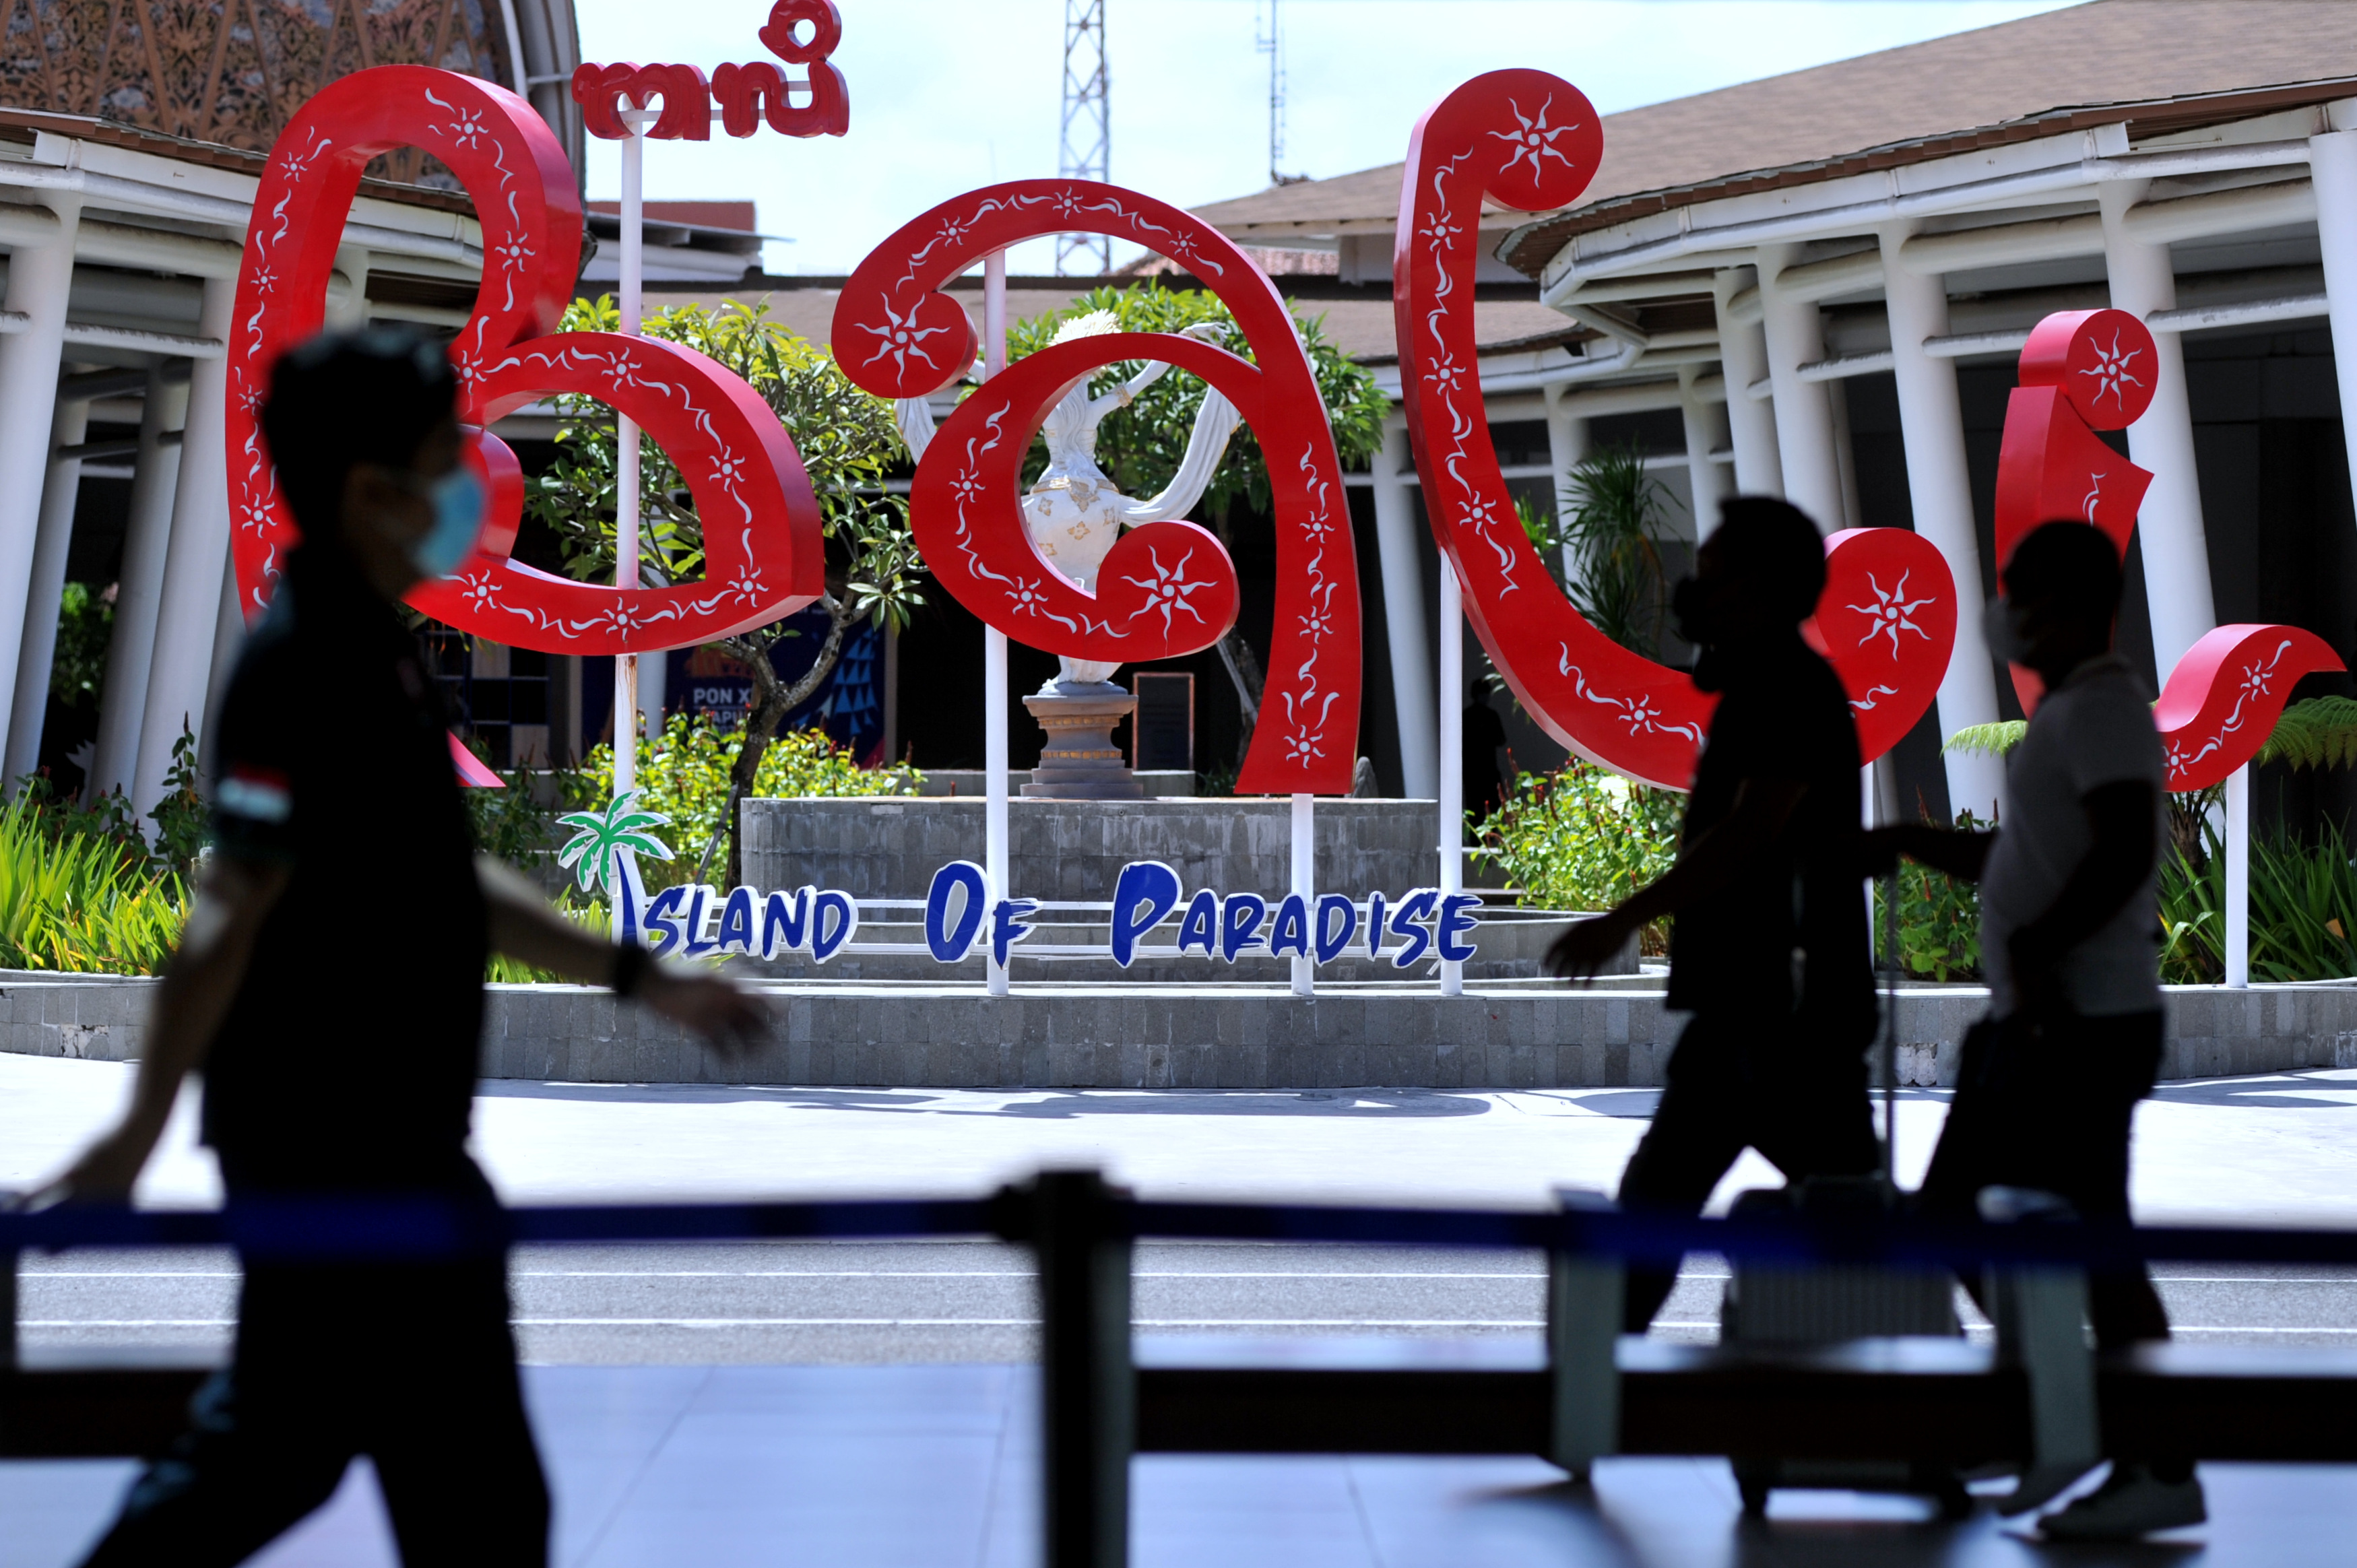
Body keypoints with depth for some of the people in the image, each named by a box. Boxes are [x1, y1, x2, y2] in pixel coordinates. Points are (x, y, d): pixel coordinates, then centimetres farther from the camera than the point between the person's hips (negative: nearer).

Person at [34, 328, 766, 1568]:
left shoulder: (378, 651, 11)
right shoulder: (305, 669, -19)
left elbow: (439, 884, 20)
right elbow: (230, 918, -22)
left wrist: (637, 978, 19)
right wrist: (141, 1131, -23)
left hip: (390, 1139, 10)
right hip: (339, 1156, -10)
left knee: (278, 1445, 19)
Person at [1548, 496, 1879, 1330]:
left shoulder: (1796, 689, -14)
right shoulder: (1758, 689, 16)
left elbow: (1751, 833, -23)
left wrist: (1627, 919, -22)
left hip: (1795, 1010, -10)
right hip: (1739, 1004, 10)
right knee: (1654, 1198, 11)